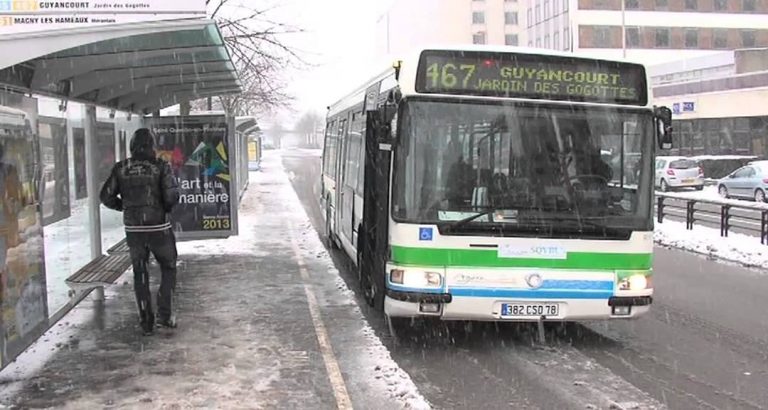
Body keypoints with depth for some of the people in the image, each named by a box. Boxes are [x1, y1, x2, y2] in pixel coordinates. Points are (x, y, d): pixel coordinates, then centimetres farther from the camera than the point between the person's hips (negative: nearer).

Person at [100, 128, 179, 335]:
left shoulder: (121, 168, 1)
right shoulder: (161, 166, -9)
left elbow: (106, 196, 1)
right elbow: (172, 195, -17)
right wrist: (166, 208, 4)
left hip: (133, 229, 3)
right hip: (158, 227, -3)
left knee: (140, 273, 15)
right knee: (168, 268, 16)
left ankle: (146, 321, 17)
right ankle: (165, 314, 7)